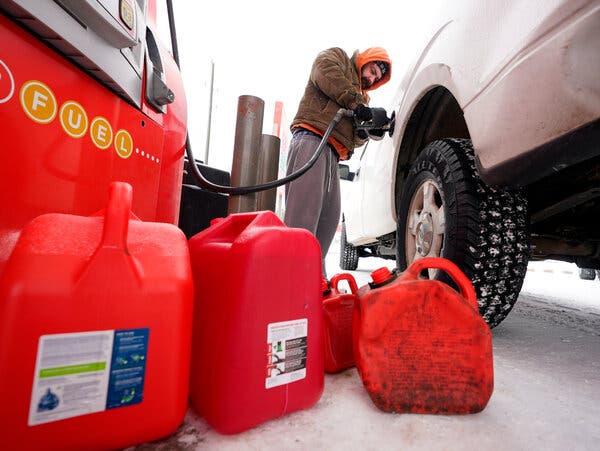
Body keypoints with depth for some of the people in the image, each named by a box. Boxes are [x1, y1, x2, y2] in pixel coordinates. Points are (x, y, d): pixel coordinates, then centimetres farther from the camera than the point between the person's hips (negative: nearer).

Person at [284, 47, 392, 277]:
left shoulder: (359, 96, 39)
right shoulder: (337, 56, 22)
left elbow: (352, 140, 29)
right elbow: (324, 71, -4)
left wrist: (365, 132, 7)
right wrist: (355, 102, -7)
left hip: (332, 154, 8)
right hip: (311, 138, -8)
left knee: (330, 216, -2)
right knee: (305, 207, -21)